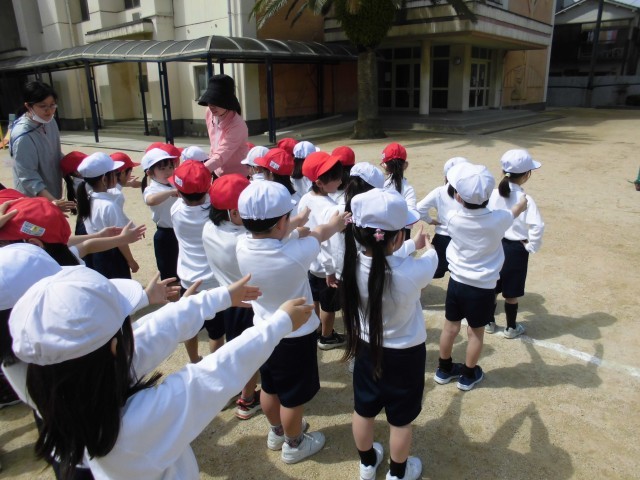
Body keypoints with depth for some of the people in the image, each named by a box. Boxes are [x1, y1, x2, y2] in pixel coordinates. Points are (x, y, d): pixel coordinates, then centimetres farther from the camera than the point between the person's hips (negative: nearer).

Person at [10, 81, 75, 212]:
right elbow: (28, 177, -30)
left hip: (52, 192, 8)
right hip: (33, 199, -8)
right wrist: (51, 201, -39)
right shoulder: (23, 136, -28)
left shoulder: (50, 122, -5)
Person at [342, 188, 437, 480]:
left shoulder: (352, 262, -23)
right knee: (401, 420, 21)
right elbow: (431, 260, -7)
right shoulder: (412, 272, -33)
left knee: (364, 410, 25)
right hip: (405, 354, -3)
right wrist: (427, 247, 16)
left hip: (366, 347, 4)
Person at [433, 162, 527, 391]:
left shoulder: (454, 220, -16)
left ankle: (444, 369, 36)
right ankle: (468, 376, 32)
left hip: (457, 282, 2)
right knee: (476, 332, 15)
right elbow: (514, 212, 8)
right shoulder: (498, 220, -18)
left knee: (450, 327, 18)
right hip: (483, 288, -2)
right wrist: (521, 204, 29)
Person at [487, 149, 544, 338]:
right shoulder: (525, 199, -19)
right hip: (516, 249, -4)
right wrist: (531, 246, -11)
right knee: (511, 292, 11)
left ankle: (489, 323, 33)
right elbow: (537, 227, -27)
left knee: (492, 288, 18)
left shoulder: (494, 194, -6)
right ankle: (511, 328, 28)